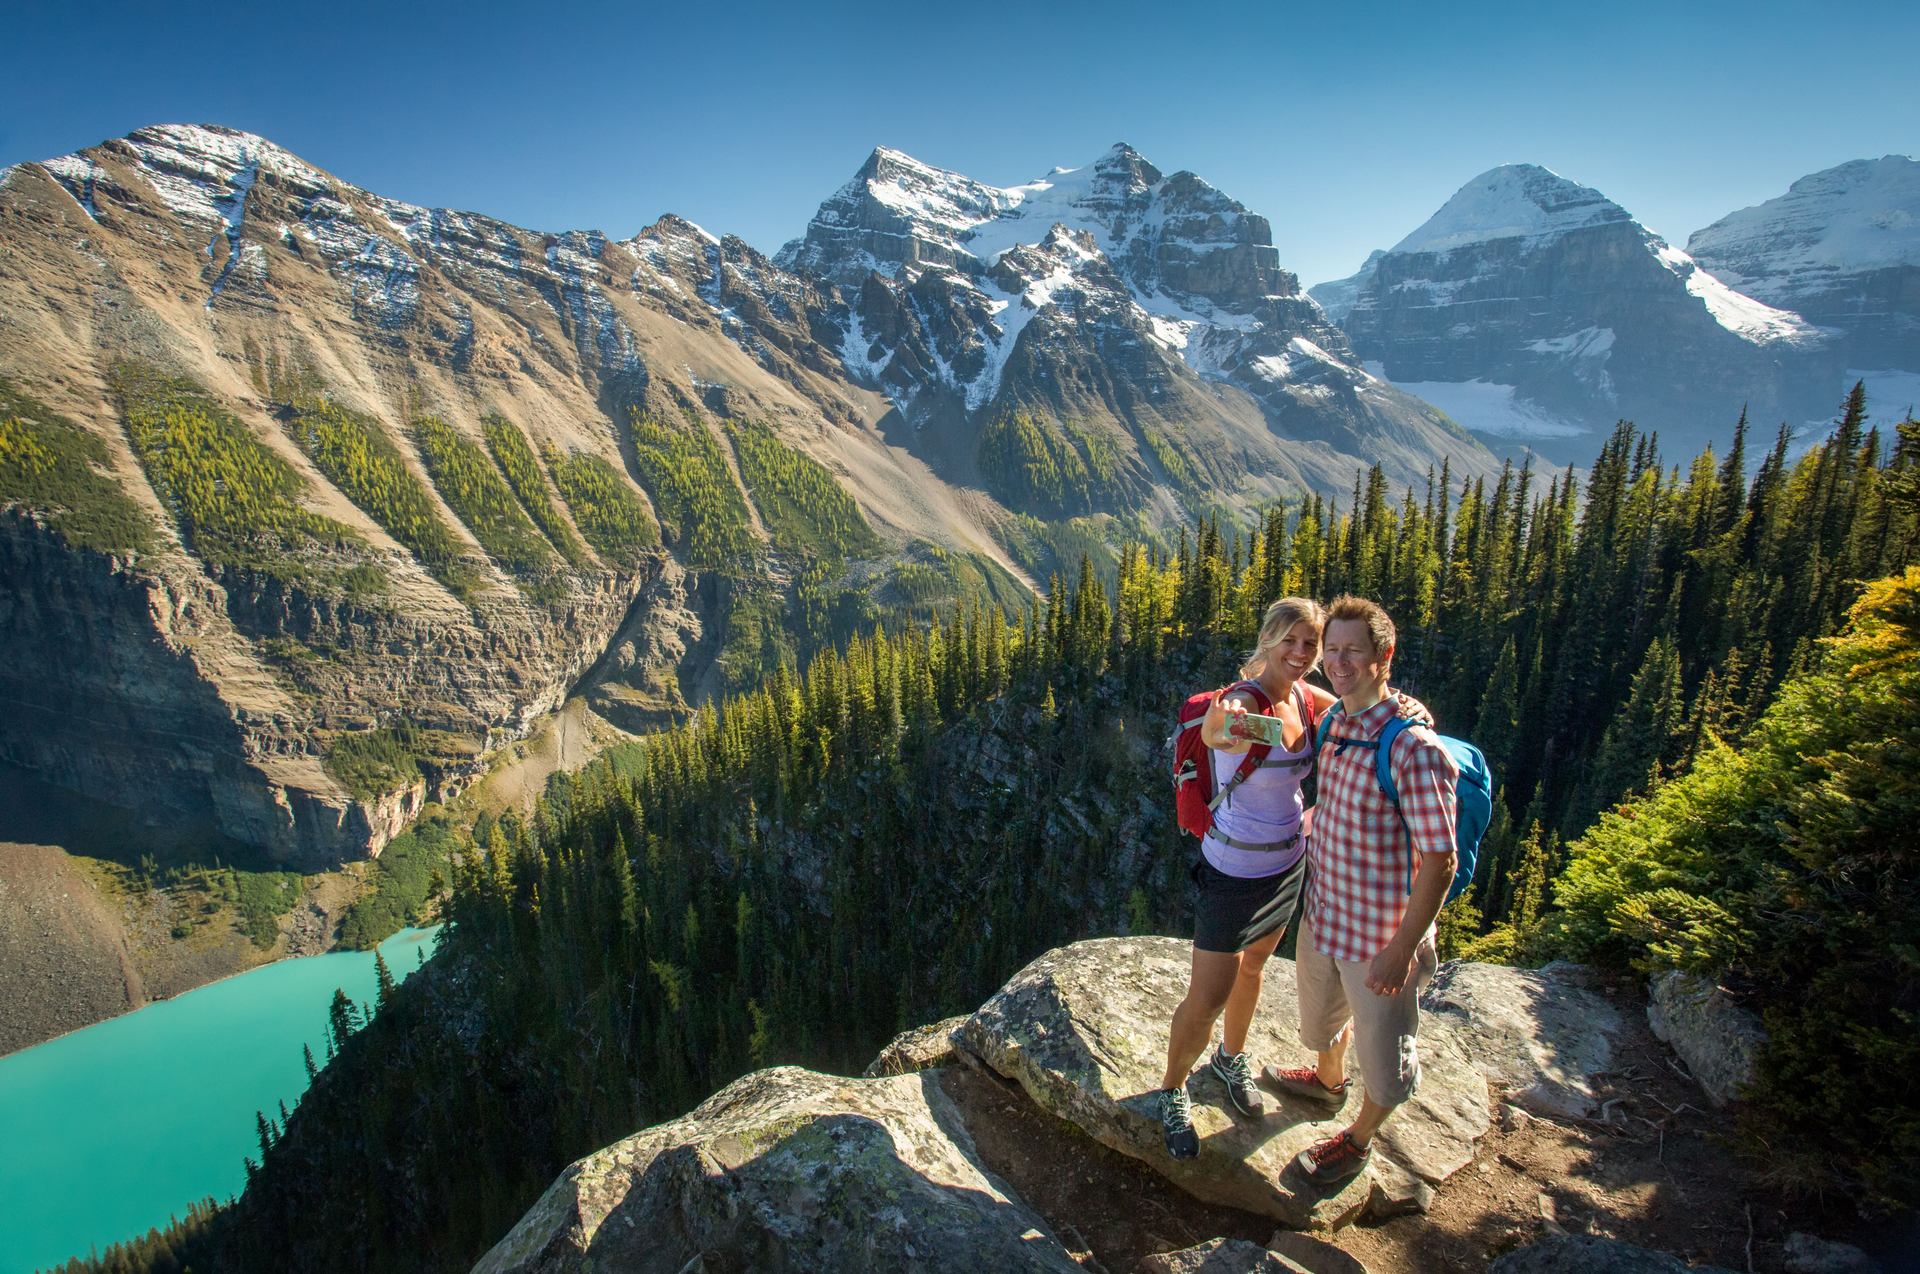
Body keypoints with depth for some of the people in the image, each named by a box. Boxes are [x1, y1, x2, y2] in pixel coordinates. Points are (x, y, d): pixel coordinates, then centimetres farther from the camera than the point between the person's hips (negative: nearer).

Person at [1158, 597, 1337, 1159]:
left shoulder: (1308, 700, -4)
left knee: (1252, 968, 26)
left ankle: (1231, 1059, 51)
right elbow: (1211, 730, -49)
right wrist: (1225, 726, -73)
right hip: (1234, 870, -7)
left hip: (1289, 861, 7)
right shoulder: (1243, 701, -26)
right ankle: (1173, 1091, 29)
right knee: (1208, 1000, 2)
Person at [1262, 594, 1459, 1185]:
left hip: (1380, 934, -7)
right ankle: (1327, 1079, 60)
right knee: (1321, 1007, 31)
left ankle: (1358, 1138, 44)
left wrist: (1402, 949, -22)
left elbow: (1439, 861, -25)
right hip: (1323, 912, 8)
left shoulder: (1413, 747, -28)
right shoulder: (1335, 720, -3)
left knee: (1382, 1049, 17)